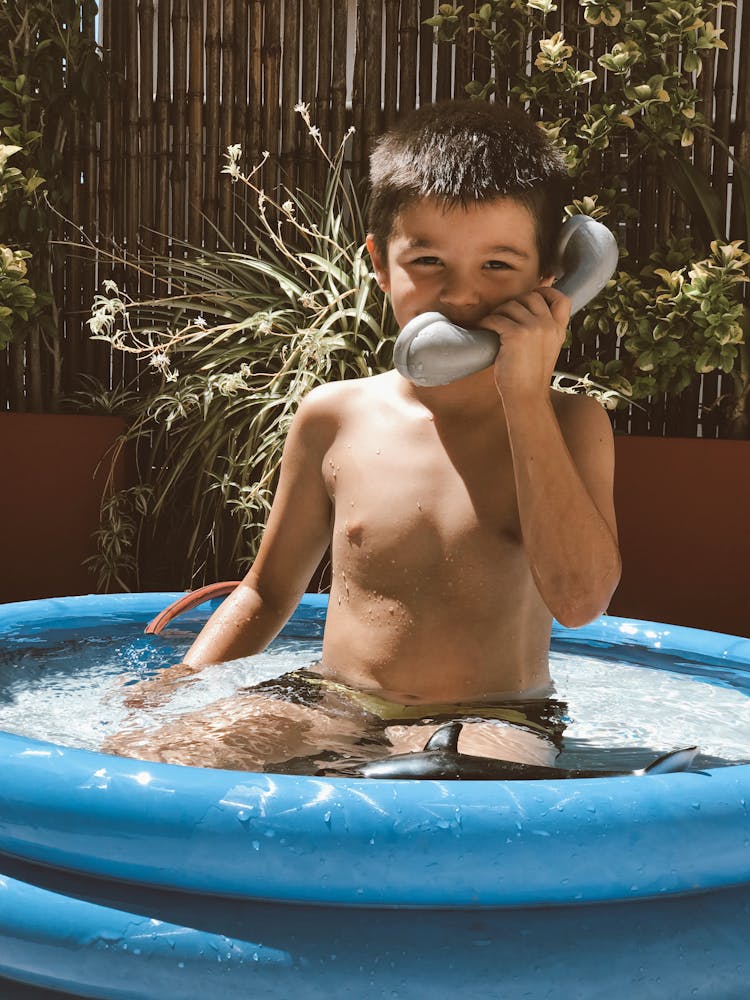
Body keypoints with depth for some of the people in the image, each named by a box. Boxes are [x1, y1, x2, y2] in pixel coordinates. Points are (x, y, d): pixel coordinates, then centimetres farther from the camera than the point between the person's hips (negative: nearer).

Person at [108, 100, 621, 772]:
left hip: (486, 720, -2)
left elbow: (579, 599, -20)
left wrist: (525, 394, -18)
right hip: (327, 706, 3)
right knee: (141, 756, -22)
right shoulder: (335, 418, 2)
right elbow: (268, 591, 15)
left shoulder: (569, 425, -2)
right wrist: (180, 683, -2)